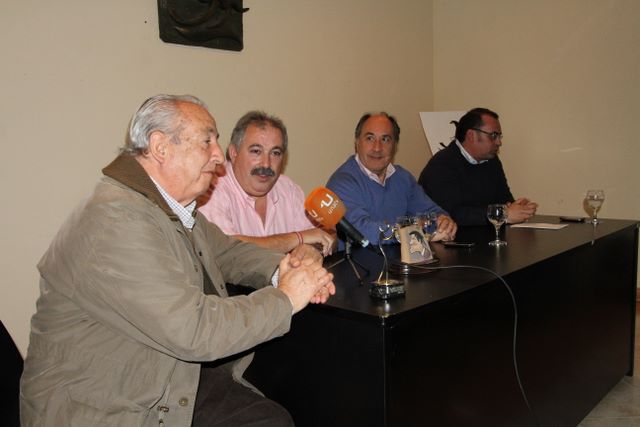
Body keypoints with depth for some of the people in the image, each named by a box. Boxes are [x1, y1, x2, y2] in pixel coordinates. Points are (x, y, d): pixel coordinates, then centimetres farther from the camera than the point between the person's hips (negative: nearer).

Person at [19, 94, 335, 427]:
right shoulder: (115, 220, -25)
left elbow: (226, 252, 19)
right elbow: (194, 331, -29)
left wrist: (280, 269, -2)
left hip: (183, 380, 8)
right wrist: (285, 297, -16)